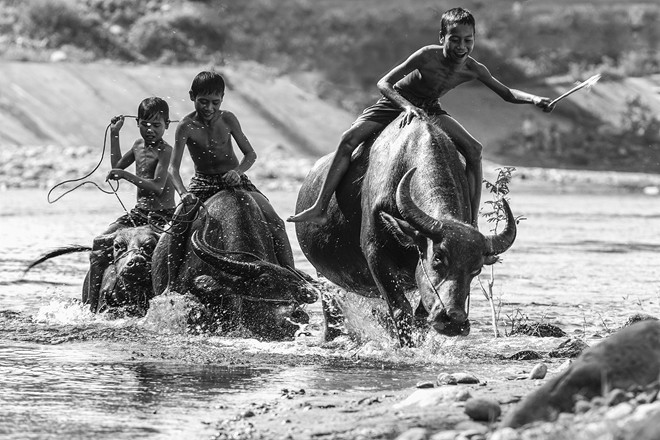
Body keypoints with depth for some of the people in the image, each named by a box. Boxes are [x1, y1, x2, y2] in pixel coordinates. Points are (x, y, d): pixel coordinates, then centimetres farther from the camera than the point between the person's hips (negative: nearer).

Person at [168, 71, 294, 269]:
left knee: (275, 223, -16)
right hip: (203, 184, -1)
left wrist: (238, 171, -23)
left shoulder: (227, 119, -8)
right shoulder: (186, 126, -14)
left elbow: (250, 154, -1)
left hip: (235, 181, 1)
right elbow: (173, 168, -18)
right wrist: (183, 193, -37)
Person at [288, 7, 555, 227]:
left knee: (473, 149, -18)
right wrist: (407, 106, -47)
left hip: (428, 110, 3)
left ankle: (473, 222, -16)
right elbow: (384, 83, -30)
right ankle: (320, 208, -22)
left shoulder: (473, 70, -18)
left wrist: (534, 99, -21)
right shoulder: (428, 56, -31)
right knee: (350, 138, -23)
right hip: (393, 104, -3)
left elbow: (507, 94, -3)